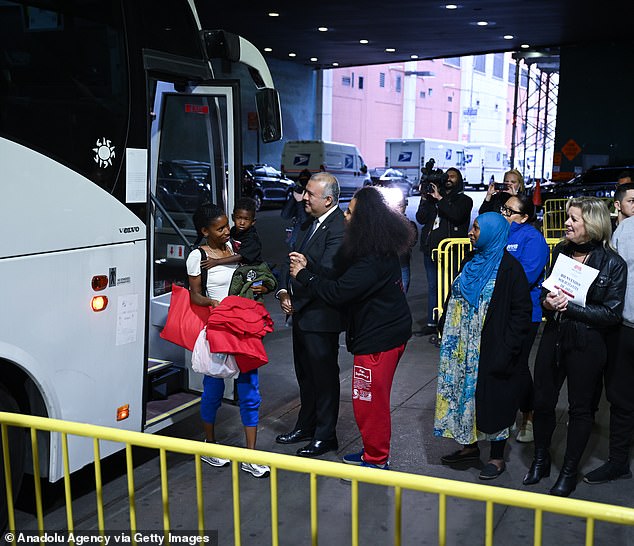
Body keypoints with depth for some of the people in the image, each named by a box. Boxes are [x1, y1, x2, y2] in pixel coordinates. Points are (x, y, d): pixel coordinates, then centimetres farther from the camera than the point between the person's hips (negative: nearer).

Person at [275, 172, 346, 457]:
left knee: (324, 377, 6)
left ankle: (325, 436, 21)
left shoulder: (339, 228, -19)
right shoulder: (312, 223, 10)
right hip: (301, 312, 9)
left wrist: (295, 298, -14)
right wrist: (284, 291, -4)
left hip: (321, 316, -9)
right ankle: (306, 426, 38)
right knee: (305, 373, 21)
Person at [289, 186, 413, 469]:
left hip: (379, 337, -10)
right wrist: (309, 265, 3)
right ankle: (374, 452, 37)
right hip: (384, 329, 10)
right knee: (372, 398, 21)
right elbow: (342, 277, 8)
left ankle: (376, 460, 21)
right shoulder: (379, 249, 6)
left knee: (369, 400, 4)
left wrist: (303, 275, -11)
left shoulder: (372, 260, -27)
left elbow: (337, 292, -25)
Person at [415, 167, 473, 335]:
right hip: (431, 248, 5)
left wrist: (439, 198, -13)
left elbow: (456, 216, -16)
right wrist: (425, 198, -6)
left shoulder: (464, 200, 5)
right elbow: (421, 218, 5)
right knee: (432, 286, 10)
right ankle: (432, 323, 17)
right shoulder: (433, 197, 16)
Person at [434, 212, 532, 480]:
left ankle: (497, 457, 19)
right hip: (463, 347, 7)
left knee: (493, 398, 4)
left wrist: (507, 350, -19)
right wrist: (446, 332, 11)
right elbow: (454, 298, 17)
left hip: (491, 349, -7)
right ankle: (470, 446, 31)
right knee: (465, 393, 14)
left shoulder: (509, 268, -13)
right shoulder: (472, 262, 9)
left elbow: (522, 312, -15)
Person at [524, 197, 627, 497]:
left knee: (580, 407, 11)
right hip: (553, 338, 4)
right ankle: (540, 461, 32)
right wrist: (547, 302, -9)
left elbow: (612, 313, -13)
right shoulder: (561, 251, 3)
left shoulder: (612, 263, -10)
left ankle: (569, 471, 28)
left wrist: (570, 306, -20)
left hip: (586, 345, -4)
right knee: (542, 401, 11)